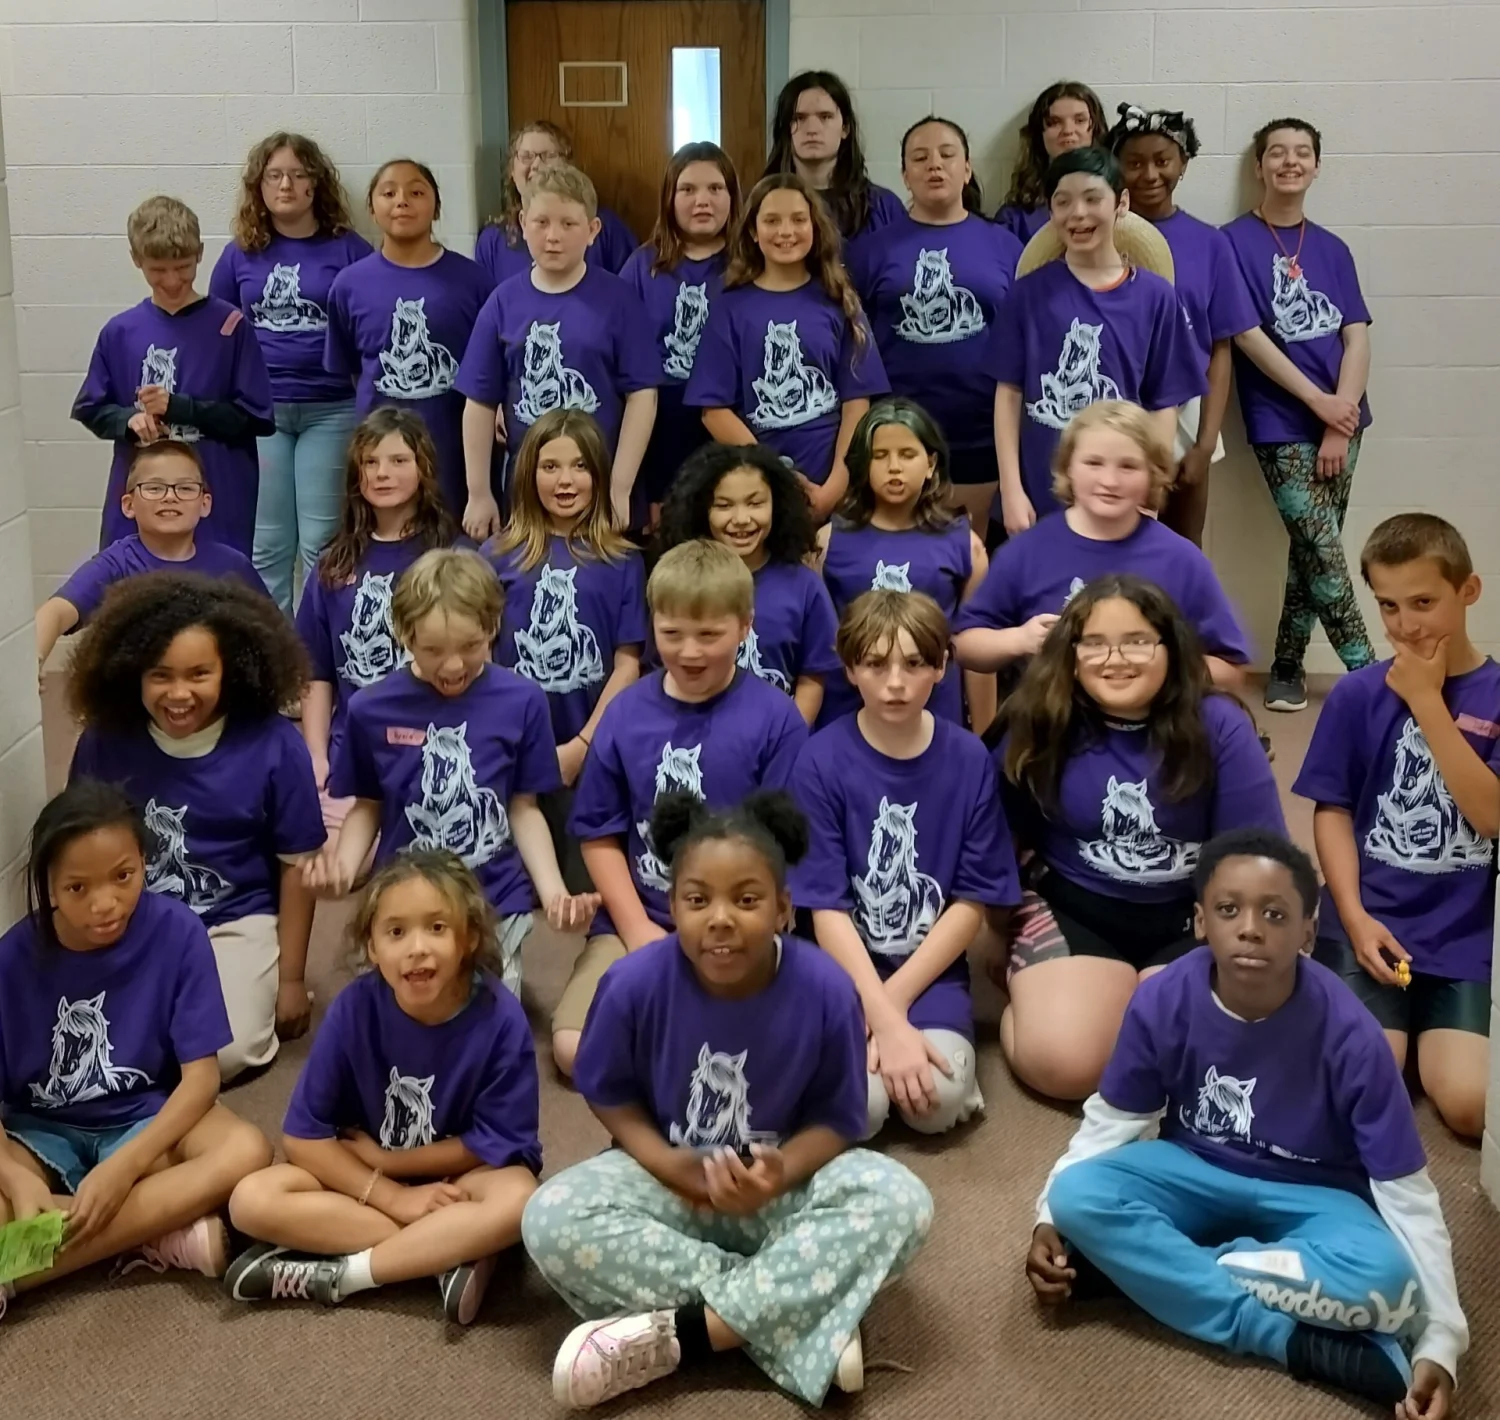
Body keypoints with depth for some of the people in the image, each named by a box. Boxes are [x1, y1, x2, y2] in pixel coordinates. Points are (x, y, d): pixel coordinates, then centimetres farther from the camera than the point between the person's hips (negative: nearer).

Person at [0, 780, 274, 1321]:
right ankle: (162, 1237, -24)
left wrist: (122, 1167, -28)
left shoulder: (177, 933, -17)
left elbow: (201, 1077, -15)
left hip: (146, 1120, 1)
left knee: (246, 1151, -32)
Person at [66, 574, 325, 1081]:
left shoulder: (272, 745, -13)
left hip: (236, 923, -2)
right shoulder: (104, 742, -7)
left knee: (224, 1052, -22)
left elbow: (296, 865, -4)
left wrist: (291, 979, -1)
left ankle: (257, 985, 10)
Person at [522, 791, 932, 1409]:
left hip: (780, 1189, 0)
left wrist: (781, 1173, -27)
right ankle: (805, 1328, -25)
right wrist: (670, 1165, -19)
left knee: (900, 1201, -28)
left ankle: (681, 1333, -24)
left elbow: (834, 1119, -7)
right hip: (668, 1178, 1)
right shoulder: (634, 983, -19)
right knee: (551, 1219, -28)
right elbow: (611, 1097, -3)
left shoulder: (826, 992, -20)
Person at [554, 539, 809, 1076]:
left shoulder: (776, 718, -5)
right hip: (639, 921, 3)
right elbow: (600, 833, 7)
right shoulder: (626, 712, 3)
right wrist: (638, 929, -5)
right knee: (574, 1050, -17)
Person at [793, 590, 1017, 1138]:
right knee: (858, 1106, -23)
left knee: (939, 1100, -24)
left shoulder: (969, 760, -5)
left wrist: (894, 1001, -11)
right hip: (845, 969, -1)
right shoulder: (821, 761, -10)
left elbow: (972, 902, -2)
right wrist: (886, 1024, -20)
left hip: (931, 971, 1)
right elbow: (827, 909, -12)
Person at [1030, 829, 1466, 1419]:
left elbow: (1406, 1192, -19)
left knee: (1386, 1282, -34)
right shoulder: (1162, 1002, -20)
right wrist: (1049, 1218, -16)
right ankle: (1303, 1343, -26)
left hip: (1311, 1197, -2)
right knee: (1079, 1196, -29)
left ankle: (1147, 1266, -22)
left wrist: (1439, 1343, -26)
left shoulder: (1349, 1035, -25)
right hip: (1196, 1176, 2)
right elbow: (1112, 1121, -3)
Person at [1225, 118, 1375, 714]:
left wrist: (1341, 421, -9)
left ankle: (1287, 665, 20)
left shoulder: (1331, 249, 10)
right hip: (1282, 424, -4)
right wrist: (1319, 402, -12)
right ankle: (1367, 672, 3)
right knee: (1326, 553, -8)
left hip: (1342, 421, 5)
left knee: (1312, 551, 7)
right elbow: (1246, 335, -10)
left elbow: (1356, 337, 4)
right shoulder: (1235, 241, -2)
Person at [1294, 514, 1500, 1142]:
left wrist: (1427, 701, -13)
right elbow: (1332, 811, 3)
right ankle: (1400, 1019, 14)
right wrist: (1355, 917, -9)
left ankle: (1426, 1028, 14)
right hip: (1372, 920, 0)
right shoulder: (1357, 695, 2)